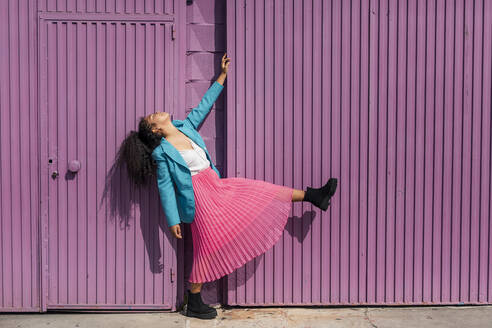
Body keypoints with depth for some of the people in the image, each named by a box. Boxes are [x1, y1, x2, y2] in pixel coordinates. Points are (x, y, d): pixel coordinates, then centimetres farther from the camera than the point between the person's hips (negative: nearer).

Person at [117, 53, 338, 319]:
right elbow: (165, 188, -10)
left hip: (217, 185, 7)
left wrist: (222, 77, 18)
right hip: (199, 196, -6)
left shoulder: (185, 127, 8)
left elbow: (203, 106, 16)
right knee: (208, 245, -2)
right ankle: (194, 303, 11)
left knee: (260, 192, 6)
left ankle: (312, 196, 16)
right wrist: (173, 220, -11)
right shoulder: (161, 153, -10)